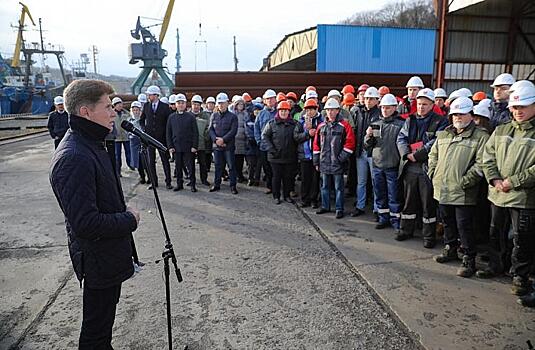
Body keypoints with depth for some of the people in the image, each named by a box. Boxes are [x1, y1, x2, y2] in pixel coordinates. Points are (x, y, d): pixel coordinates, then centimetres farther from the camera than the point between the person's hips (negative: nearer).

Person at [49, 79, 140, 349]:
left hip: (108, 254, 10)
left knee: (103, 320, 26)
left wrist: (124, 213, 3)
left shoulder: (90, 145, 6)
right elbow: (85, 223, -30)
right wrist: (129, 220, -17)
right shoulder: (74, 158, -27)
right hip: (98, 259, -9)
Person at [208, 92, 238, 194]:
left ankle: (233, 186, 8)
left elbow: (233, 131, -10)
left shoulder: (232, 116, -2)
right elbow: (210, 129, 5)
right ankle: (216, 184, 22)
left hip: (229, 146, -3)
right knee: (218, 166, 12)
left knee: (231, 166, 1)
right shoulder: (214, 116, 9)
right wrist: (216, 139, -11)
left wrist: (223, 139, -17)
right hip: (216, 146, 3)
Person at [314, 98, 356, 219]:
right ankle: (325, 206, 28)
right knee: (325, 186, 15)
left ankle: (339, 209, 13)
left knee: (339, 187, 4)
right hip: (324, 163, 5)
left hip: (337, 164, -5)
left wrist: (342, 157, -13)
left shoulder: (344, 125, -5)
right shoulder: (321, 126, 10)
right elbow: (316, 144, 12)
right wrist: (316, 161, 9)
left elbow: (350, 143, -9)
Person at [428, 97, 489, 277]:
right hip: (442, 189, 6)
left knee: (464, 226, -2)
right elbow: (433, 155, 22)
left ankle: (469, 260, 11)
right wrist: (433, 174, 10)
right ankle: (450, 249, 37)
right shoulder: (443, 135, 14)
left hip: (463, 193, -6)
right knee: (447, 222, 20)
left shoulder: (481, 137, -6)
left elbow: (480, 164, -15)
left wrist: (464, 182, -18)